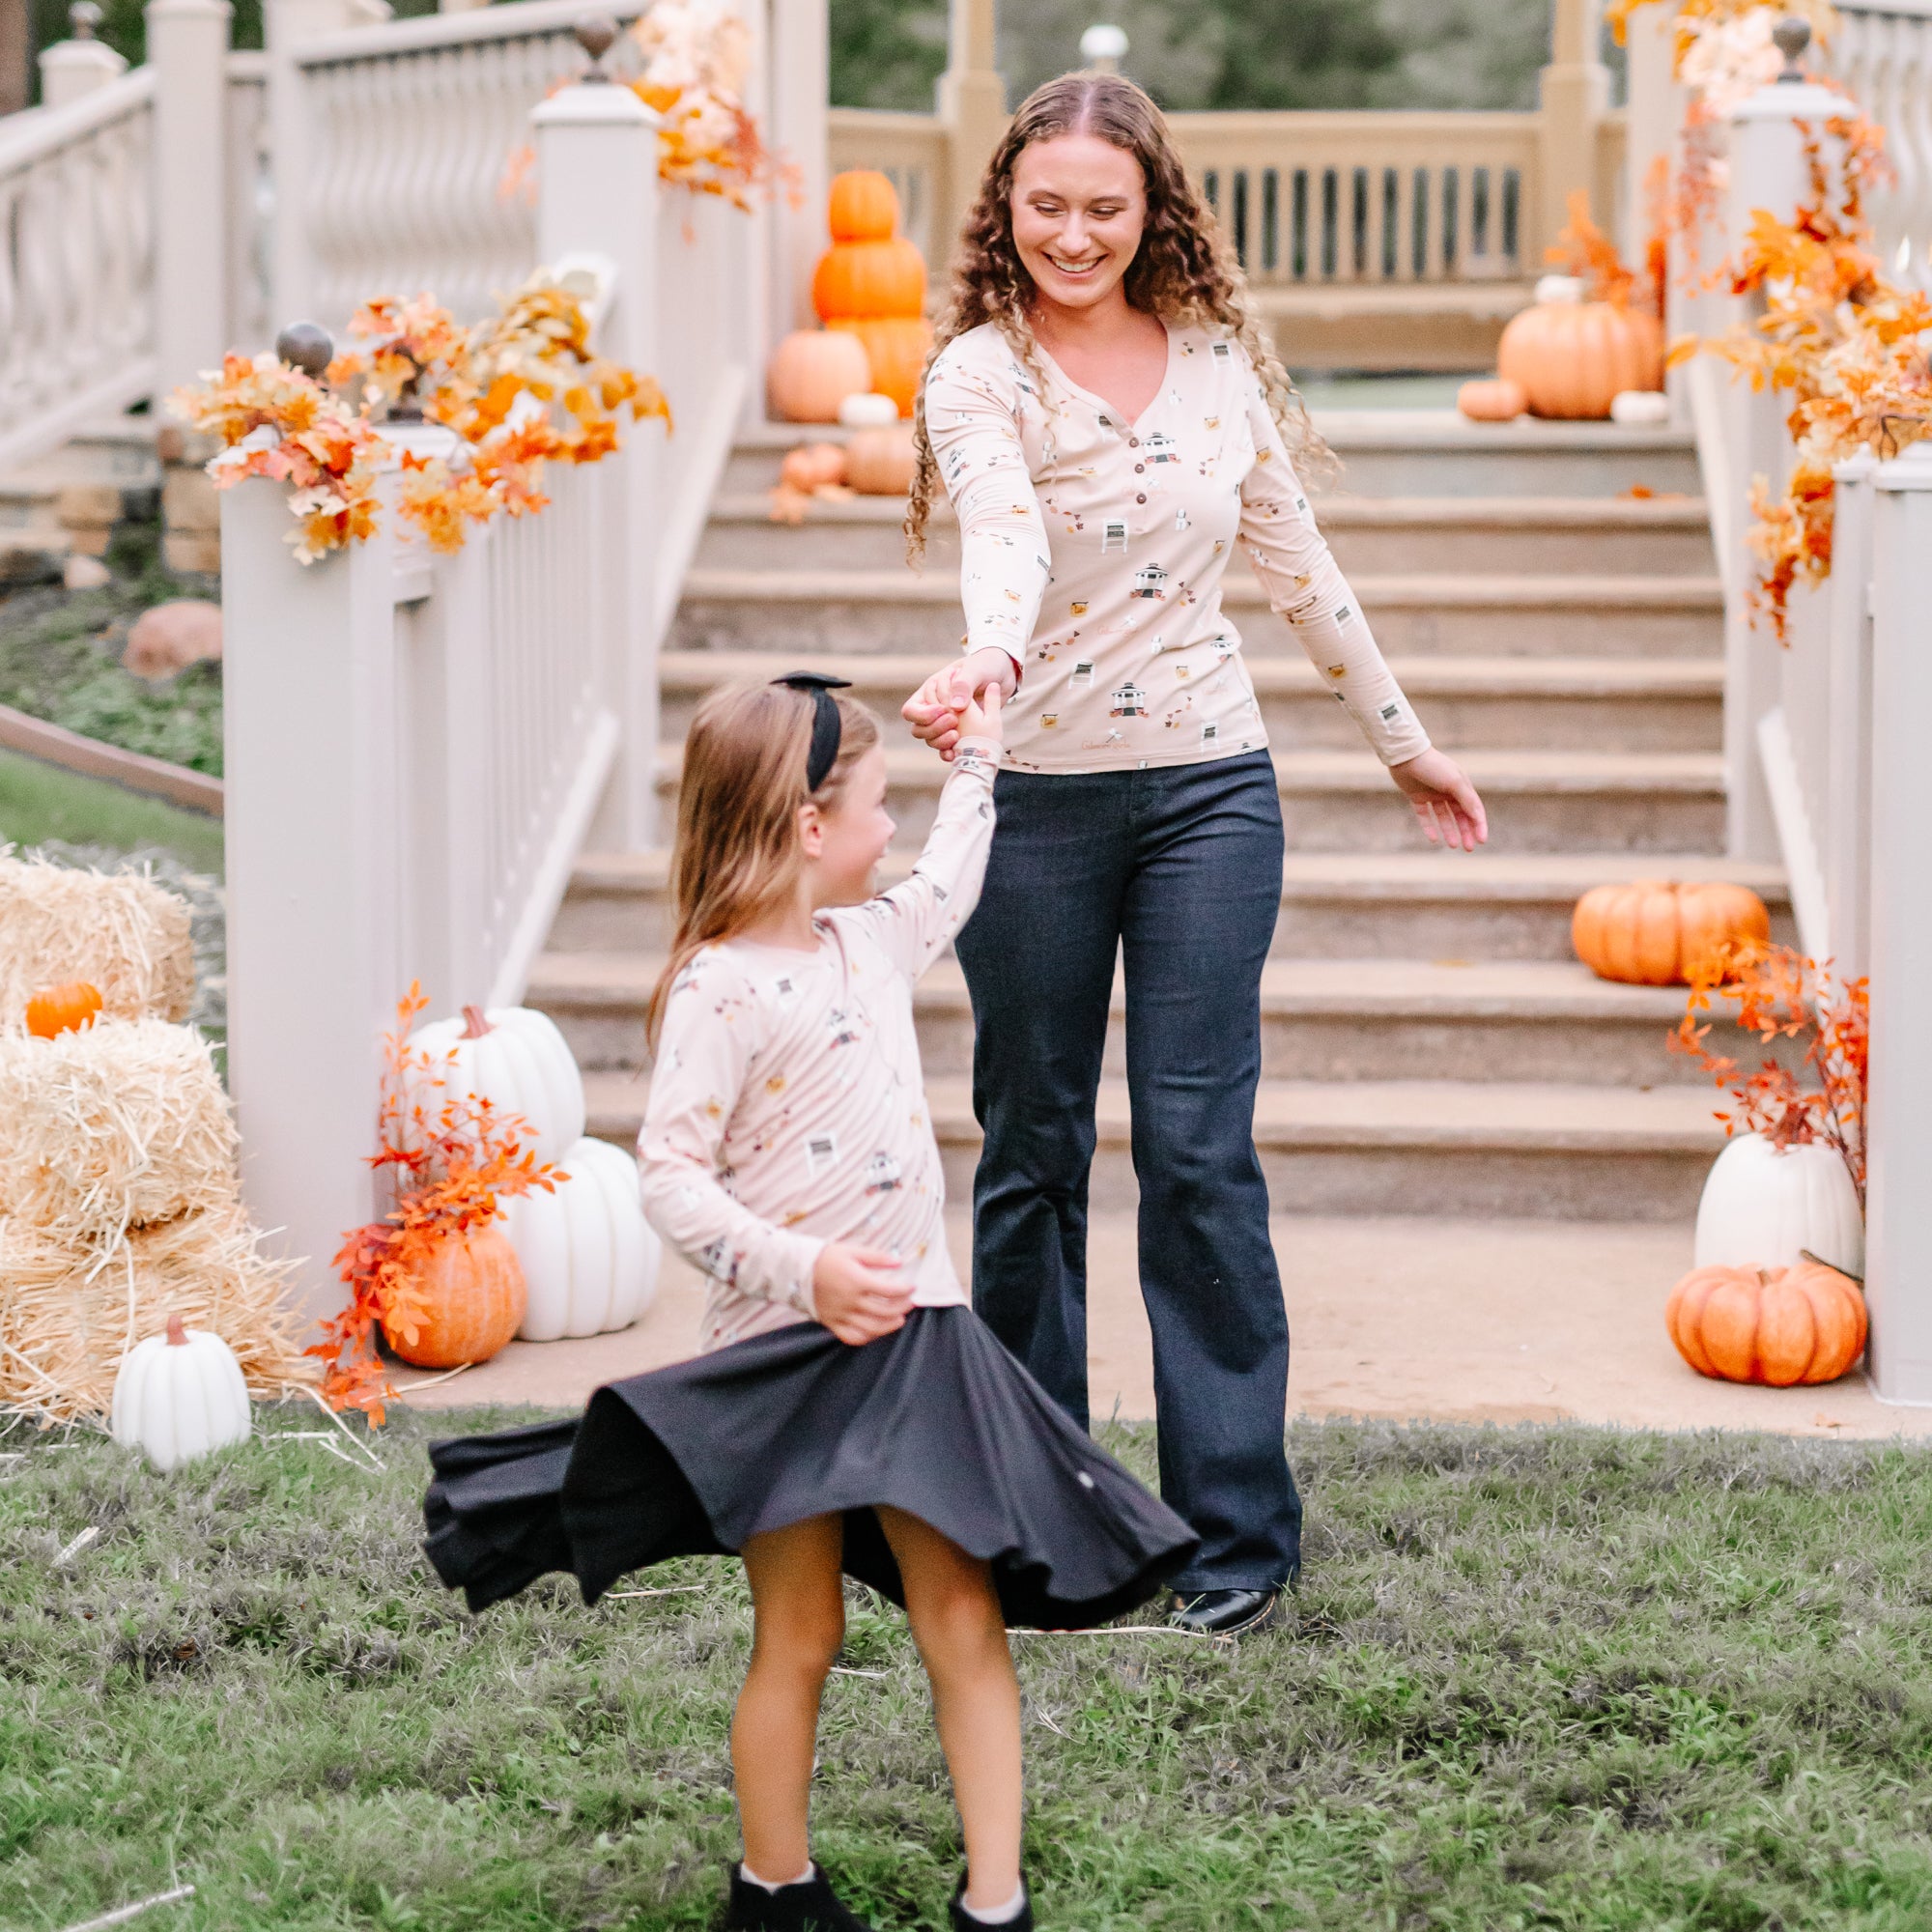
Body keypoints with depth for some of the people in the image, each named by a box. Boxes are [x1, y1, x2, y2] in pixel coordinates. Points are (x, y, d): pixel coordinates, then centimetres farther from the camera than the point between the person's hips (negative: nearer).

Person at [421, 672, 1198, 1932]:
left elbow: (947, 887, 35)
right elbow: (671, 1178, -19)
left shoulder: (872, 940, 10)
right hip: (788, 1355, -7)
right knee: (800, 1642, 7)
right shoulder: (721, 989, -15)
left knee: (967, 1624, 3)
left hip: (913, 1337, 7)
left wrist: (978, 759, 39)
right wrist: (800, 1269, -29)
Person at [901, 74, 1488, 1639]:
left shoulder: (1218, 357, 5)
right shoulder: (981, 373, -5)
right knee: (1031, 1149, 8)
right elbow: (1002, 531, -27)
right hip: (1035, 795, -1)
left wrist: (1404, 738, 21)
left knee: (1199, 1152, -2)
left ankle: (1240, 1532, 5)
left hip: (1208, 788, 1)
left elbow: (1298, 565, 16)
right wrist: (984, 658, -48)